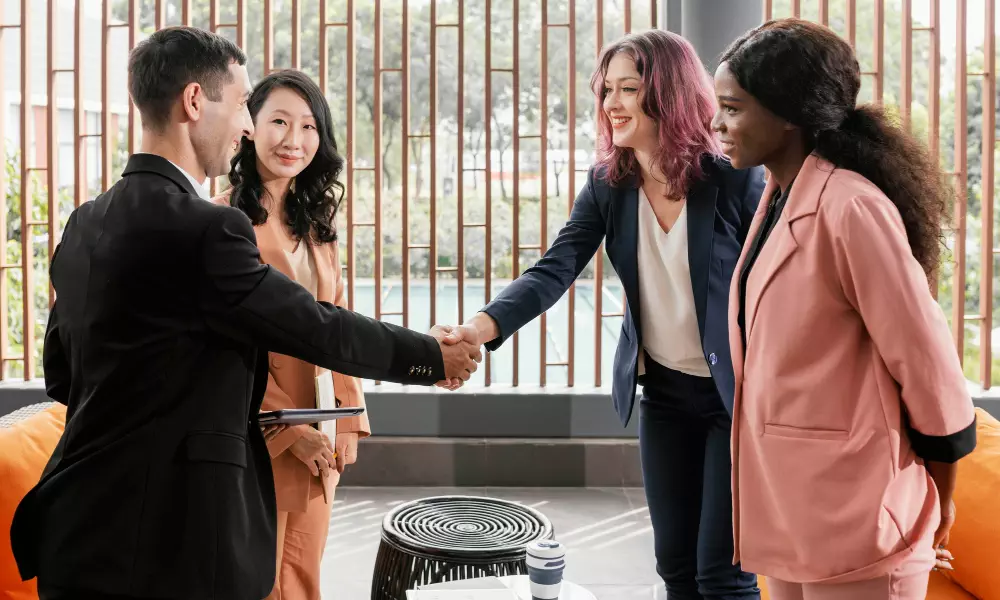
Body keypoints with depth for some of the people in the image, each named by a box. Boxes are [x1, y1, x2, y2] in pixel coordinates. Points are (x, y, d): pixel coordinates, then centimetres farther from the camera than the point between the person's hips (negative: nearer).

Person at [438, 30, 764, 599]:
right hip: (663, 393, 5)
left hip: (737, 393, -4)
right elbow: (555, 270, -16)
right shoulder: (608, 183, -4)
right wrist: (481, 328, -34)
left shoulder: (736, 179, -17)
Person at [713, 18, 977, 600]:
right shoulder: (778, 199, 8)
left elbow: (924, 356, -16)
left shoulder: (849, 206, -19)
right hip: (787, 498, 8)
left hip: (851, 506, -8)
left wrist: (936, 501, -4)